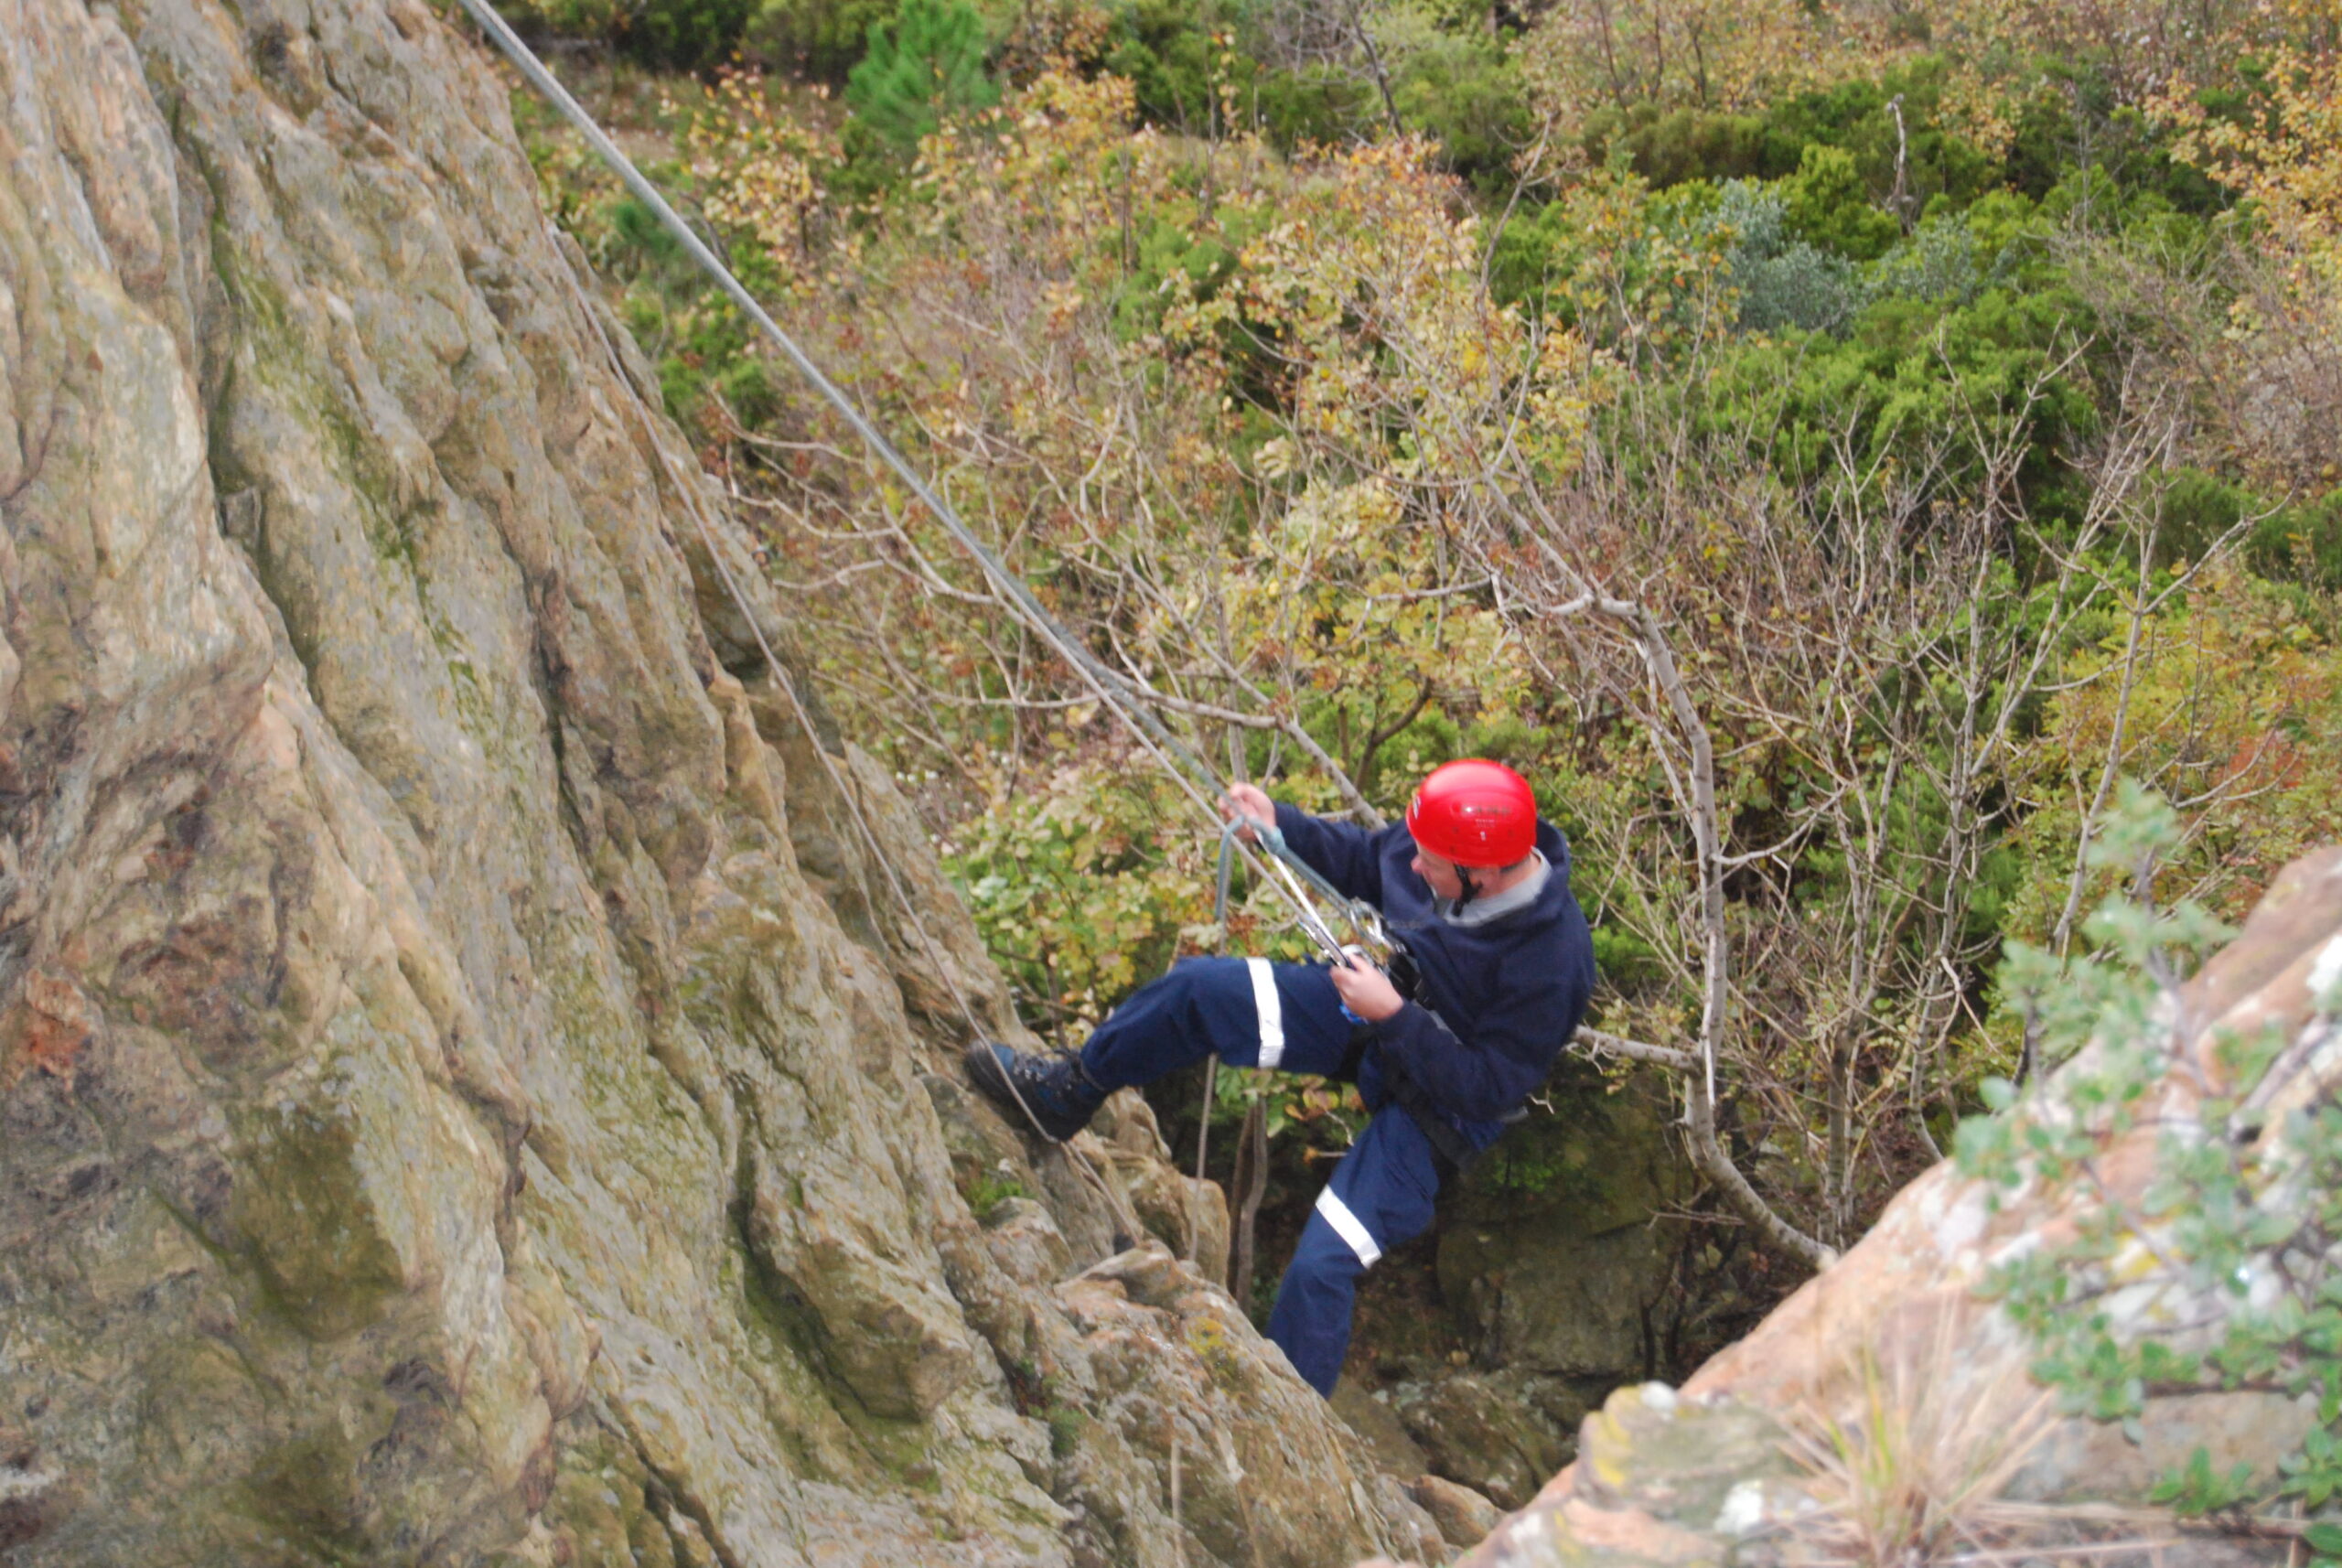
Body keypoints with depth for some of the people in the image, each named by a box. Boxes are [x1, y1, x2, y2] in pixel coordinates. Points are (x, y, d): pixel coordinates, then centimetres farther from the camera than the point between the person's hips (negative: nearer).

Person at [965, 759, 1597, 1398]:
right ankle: (1072, 1089, 18)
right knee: (1199, 987, -6)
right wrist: (1280, 824, -7)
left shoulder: (1550, 962, -35)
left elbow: (1492, 1087, -28)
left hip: (1442, 1103, -6)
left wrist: (1394, 1017, -32)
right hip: (1378, 1009, 7)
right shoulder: (1437, 845, -18)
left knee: (1321, 1266, -14)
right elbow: (1364, 860, 5)